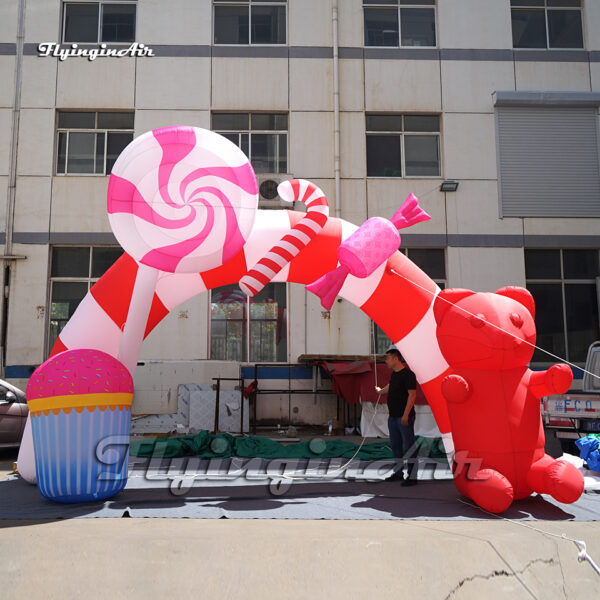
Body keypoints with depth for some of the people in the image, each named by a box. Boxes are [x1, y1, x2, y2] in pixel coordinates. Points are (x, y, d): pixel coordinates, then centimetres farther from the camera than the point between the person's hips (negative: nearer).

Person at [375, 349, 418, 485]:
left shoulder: (408, 374, -14)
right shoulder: (394, 373, 14)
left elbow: (412, 394, -20)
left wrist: (405, 415, -24)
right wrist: (380, 391, 55)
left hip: (404, 417, -9)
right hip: (393, 416, 9)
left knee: (408, 446, -4)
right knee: (395, 445, 16)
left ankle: (412, 476, 2)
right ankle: (398, 473, 27)